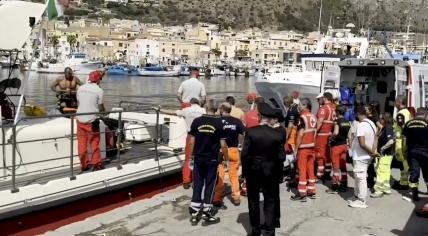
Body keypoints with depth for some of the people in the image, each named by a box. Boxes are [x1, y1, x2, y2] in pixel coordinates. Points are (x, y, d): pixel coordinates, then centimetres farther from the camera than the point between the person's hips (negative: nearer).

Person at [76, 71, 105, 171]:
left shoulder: (80, 88, 5)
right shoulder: (99, 90, -9)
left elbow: (78, 102, 13)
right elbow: (100, 107, -5)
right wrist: (105, 111, 16)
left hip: (80, 119, 4)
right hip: (92, 120, -4)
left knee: (82, 143, 9)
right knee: (94, 142, 7)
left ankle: (84, 165, 16)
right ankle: (97, 164, 13)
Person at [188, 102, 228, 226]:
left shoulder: (196, 121, -2)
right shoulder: (219, 123, -7)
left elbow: (192, 141, 0)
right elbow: (223, 144, -7)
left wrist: (191, 157, 10)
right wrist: (226, 159, 3)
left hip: (198, 158, 2)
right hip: (212, 159, -2)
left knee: (197, 185, 10)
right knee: (209, 185, 6)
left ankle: (194, 214, 12)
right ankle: (207, 215, 11)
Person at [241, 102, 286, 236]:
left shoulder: (250, 132, -13)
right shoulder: (278, 134, -11)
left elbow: (244, 154, -12)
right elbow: (280, 156, -8)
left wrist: (245, 170, 1)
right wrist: (277, 169, 9)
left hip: (252, 171, 0)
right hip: (270, 172, 0)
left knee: (253, 201, 14)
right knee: (270, 201, 12)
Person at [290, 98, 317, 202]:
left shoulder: (302, 117, -15)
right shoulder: (314, 117, 7)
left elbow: (300, 135, -17)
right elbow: (315, 133, 10)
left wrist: (296, 148, -12)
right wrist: (313, 144, 17)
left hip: (303, 147, -7)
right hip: (312, 147, 7)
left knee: (302, 170, -1)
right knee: (311, 170, 14)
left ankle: (302, 194, 2)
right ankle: (311, 191, 21)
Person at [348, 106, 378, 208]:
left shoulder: (361, 125, -21)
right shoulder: (372, 123, 7)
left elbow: (362, 144, -25)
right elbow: (375, 139, 8)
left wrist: (372, 152, -13)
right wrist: (373, 151, -3)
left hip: (360, 157, -9)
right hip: (366, 156, 9)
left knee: (360, 178, 0)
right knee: (359, 177, 20)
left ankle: (361, 201, 9)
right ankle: (357, 197, 31)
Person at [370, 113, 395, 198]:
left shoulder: (388, 128, -18)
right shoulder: (384, 128, 10)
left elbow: (391, 141, -29)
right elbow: (381, 139, 17)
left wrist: (382, 148, -20)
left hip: (386, 154, -10)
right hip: (385, 154, 10)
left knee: (381, 172, -4)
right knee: (385, 172, 17)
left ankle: (379, 190, 2)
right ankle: (386, 188, 26)